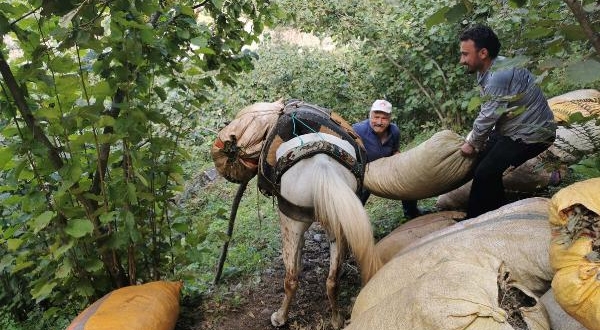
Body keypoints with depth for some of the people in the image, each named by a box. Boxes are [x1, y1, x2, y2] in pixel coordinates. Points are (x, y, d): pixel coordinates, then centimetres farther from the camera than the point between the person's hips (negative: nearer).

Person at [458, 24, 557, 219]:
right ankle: (497, 214, 27)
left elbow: (488, 116, -24)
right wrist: (472, 140, 1)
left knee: (485, 173, -17)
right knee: (481, 161, 12)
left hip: (530, 134, -10)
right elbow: (488, 113, 7)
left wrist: (472, 144, -9)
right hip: (513, 130, 10)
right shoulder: (488, 70, 3)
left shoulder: (500, 74, -28)